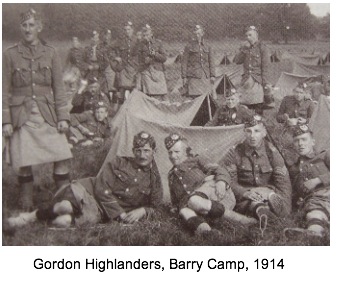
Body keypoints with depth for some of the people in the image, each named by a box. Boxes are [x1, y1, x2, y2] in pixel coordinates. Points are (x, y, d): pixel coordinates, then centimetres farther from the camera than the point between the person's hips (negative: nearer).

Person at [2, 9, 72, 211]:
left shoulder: (51, 53, 7)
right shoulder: (10, 55, 4)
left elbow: (58, 88, 7)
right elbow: (5, 91, 4)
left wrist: (63, 117, 0)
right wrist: (6, 120, -3)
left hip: (47, 114, 1)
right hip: (21, 115, -1)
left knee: (62, 158, -7)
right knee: (23, 163, 0)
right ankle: (27, 202, 19)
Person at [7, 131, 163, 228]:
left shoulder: (154, 178, 6)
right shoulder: (118, 163, 0)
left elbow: (154, 206, 15)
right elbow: (102, 189, -7)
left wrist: (142, 211, -10)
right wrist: (121, 214, -13)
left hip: (101, 213, 0)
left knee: (63, 221, -31)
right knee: (66, 207, -37)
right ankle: (32, 216, -7)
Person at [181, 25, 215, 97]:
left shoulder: (208, 46, 9)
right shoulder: (189, 46, 0)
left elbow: (211, 61, 11)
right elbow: (184, 62, -1)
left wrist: (212, 75, 4)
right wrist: (184, 77, -6)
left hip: (205, 76, 3)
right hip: (194, 76, -3)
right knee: (195, 96, -10)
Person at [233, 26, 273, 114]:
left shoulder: (263, 48, -1)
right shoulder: (245, 48, 14)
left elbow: (266, 68, -6)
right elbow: (236, 61, 3)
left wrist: (266, 85, -11)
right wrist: (244, 49, -7)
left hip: (258, 81, -5)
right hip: (247, 82, 5)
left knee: (259, 110, -10)